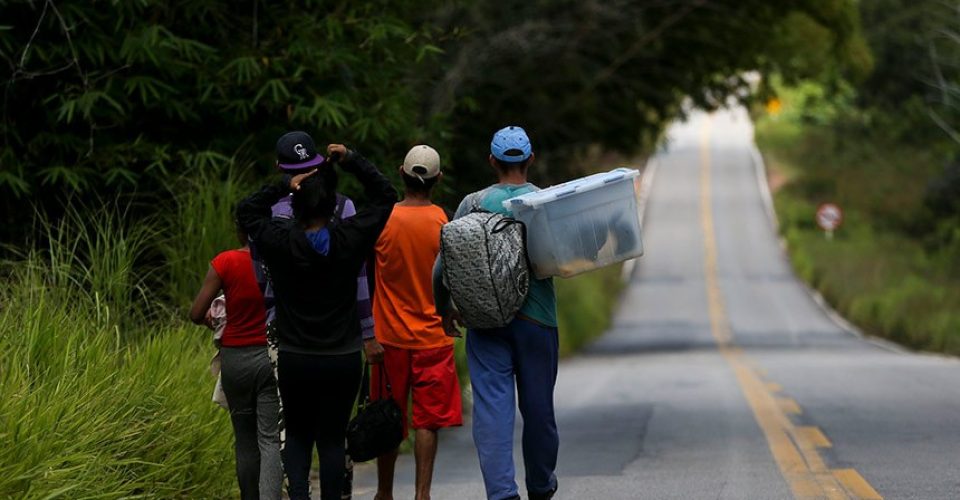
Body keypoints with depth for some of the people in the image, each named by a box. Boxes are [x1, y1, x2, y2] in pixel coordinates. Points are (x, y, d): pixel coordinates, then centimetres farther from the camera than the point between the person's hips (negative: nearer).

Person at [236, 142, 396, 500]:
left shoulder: (281, 243, -11)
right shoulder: (349, 240, -10)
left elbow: (246, 211, 6)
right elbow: (385, 198, 3)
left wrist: (283, 186, -6)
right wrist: (352, 161, -1)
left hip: (294, 360, 0)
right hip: (343, 360, 0)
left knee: (297, 435, 14)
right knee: (332, 439, 6)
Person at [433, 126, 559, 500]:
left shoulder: (474, 204, -2)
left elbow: (444, 265, 0)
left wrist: (444, 309, 14)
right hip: (537, 319, 1)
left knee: (491, 405, -5)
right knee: (538, 406, 13)